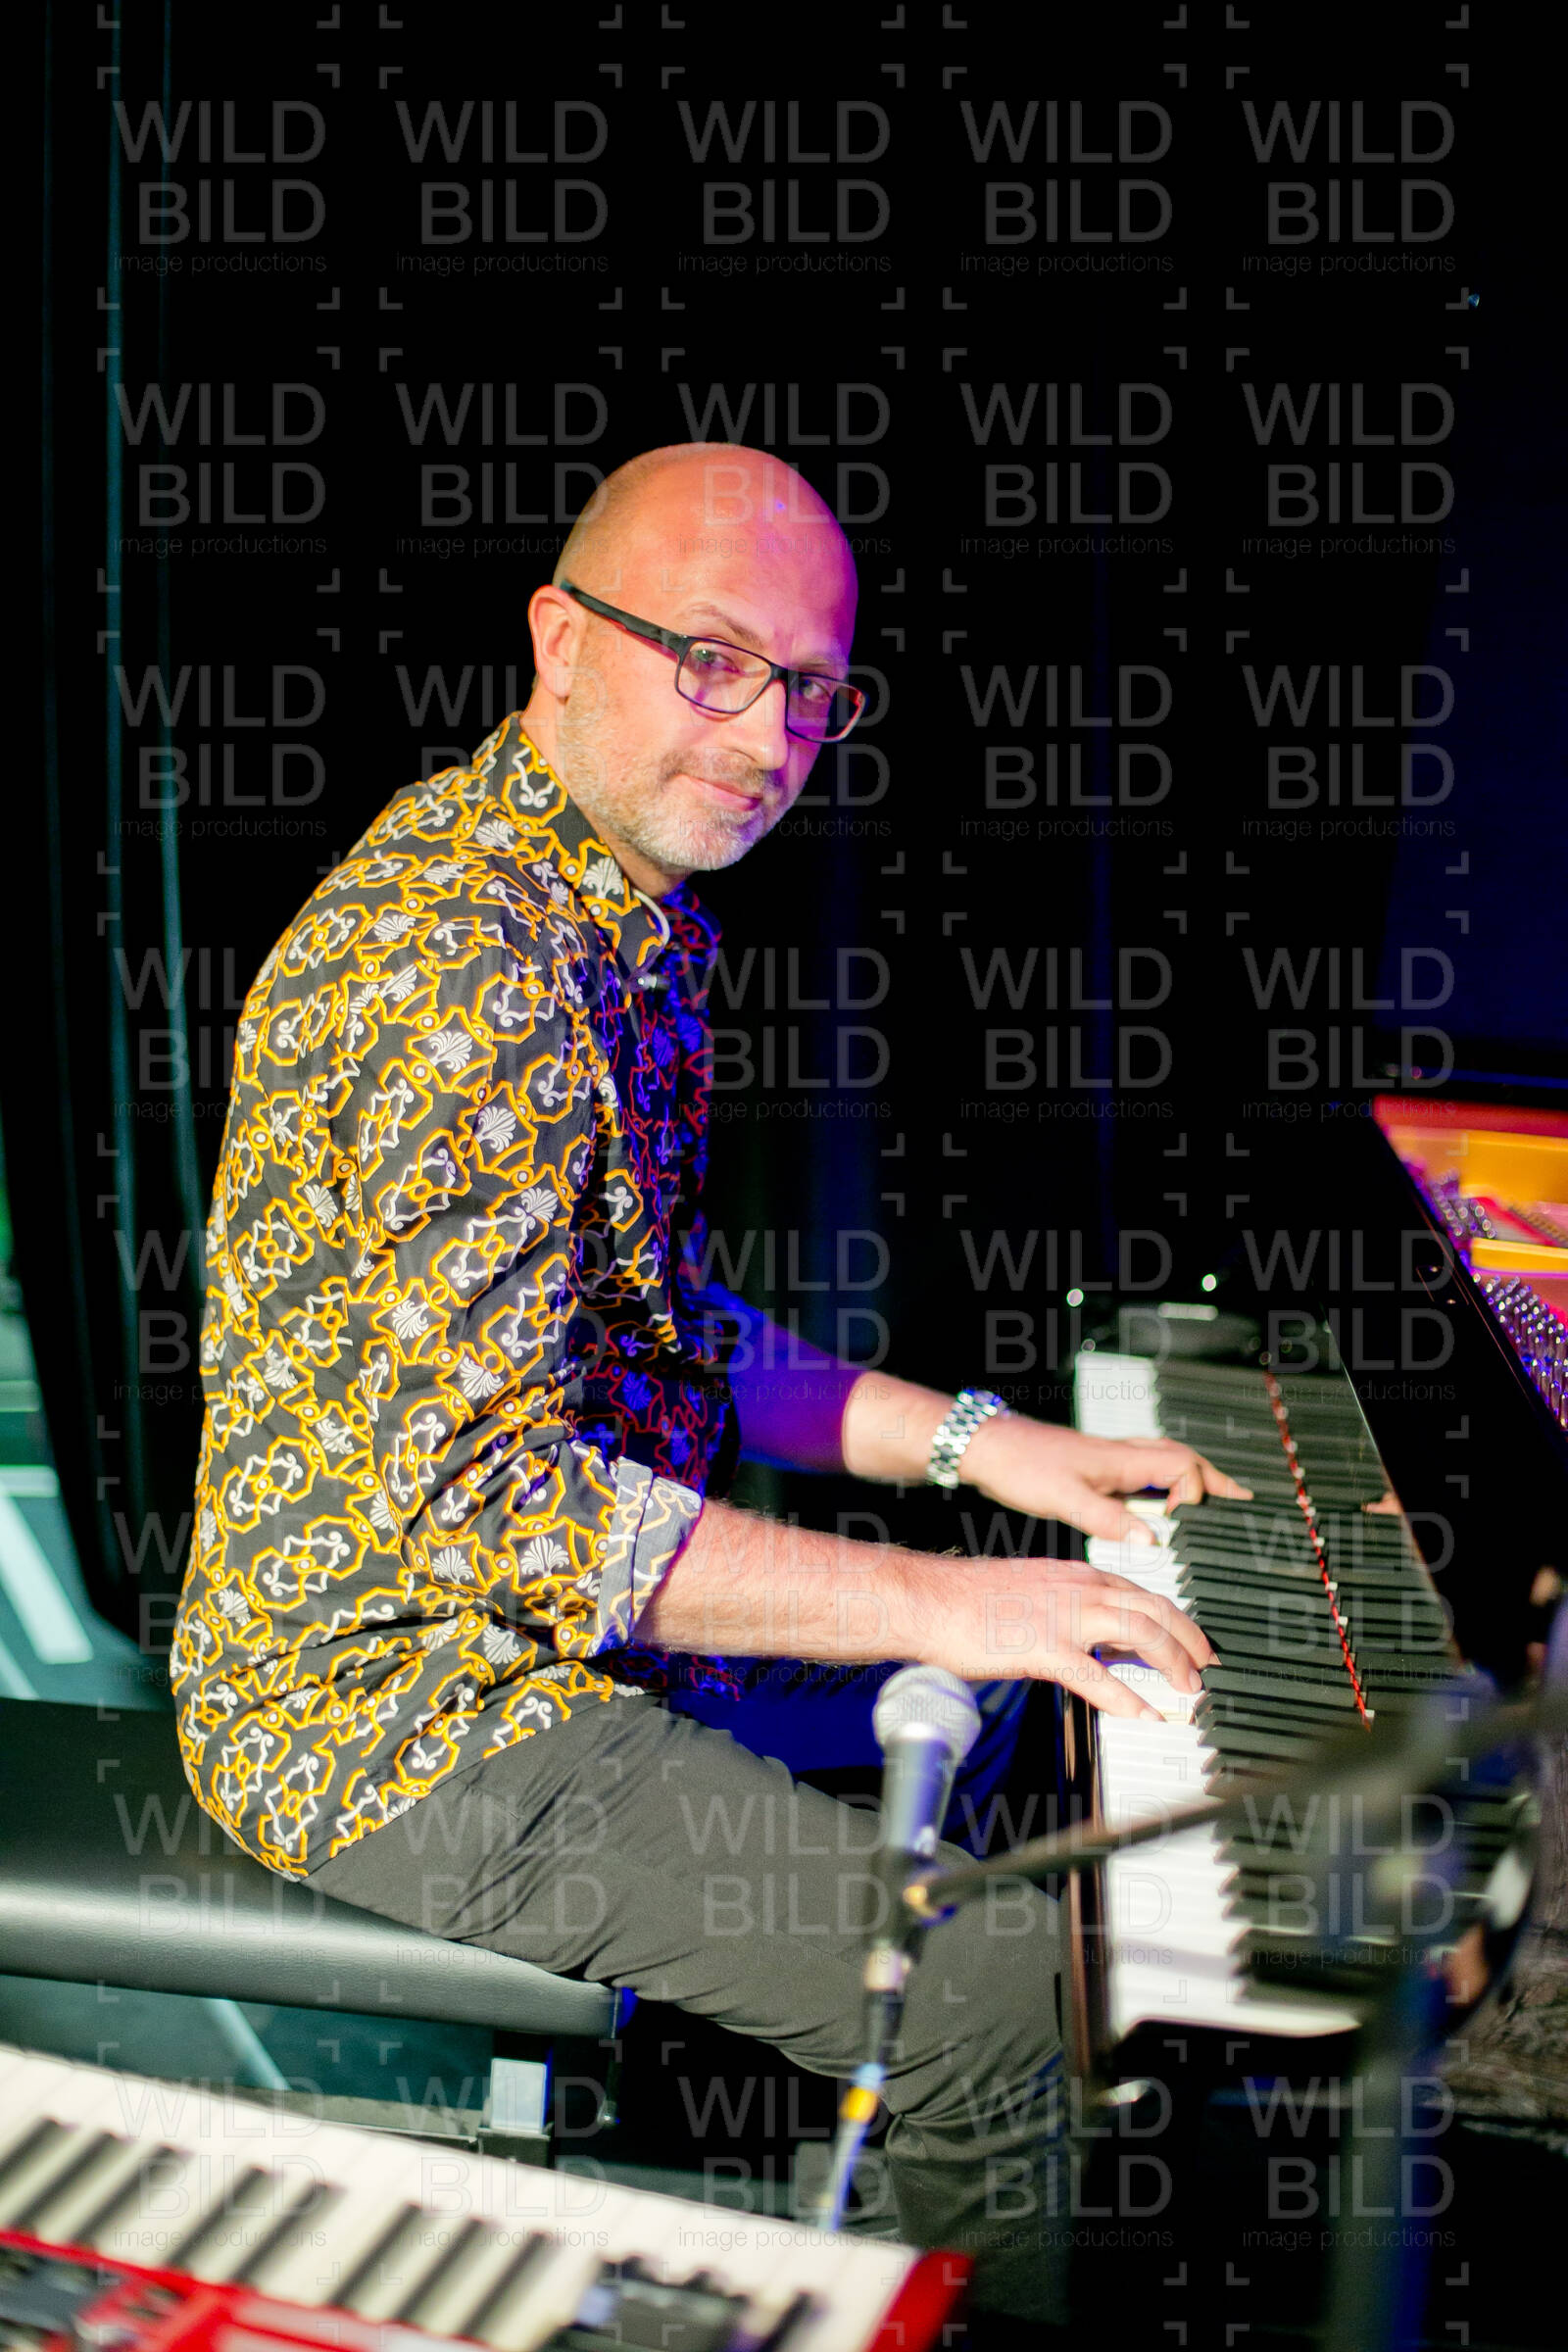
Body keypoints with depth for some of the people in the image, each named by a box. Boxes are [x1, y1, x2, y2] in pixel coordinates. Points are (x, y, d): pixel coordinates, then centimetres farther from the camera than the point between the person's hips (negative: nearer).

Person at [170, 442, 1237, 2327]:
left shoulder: (620, 926, 9)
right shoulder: (459, 959, -25)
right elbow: (480, 1490, -30)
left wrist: (968, 1439, 4)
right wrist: (932, 1599, -27)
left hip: (536, 1609, 11)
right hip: (403, 1708, -10)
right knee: (1010, 2002, -16)